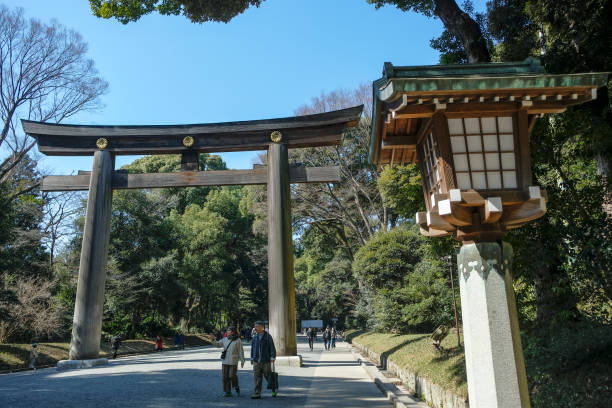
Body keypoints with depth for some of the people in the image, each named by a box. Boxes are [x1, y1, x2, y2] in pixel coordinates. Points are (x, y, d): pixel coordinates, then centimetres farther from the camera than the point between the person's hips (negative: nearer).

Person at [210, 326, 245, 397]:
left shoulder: (238, 340, -4)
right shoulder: (225, 339, 8)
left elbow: (241, 351, -4)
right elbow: (218, 344, 16)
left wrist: (242, 361, -6)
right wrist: (213, 340, -1)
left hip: (233, 361, -5)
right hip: (225, 361, 5)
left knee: (232, 376, -9)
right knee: (225, 376, 2)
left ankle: (237, 388, 17)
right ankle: (228, 392, 12)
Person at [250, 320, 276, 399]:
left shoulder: (268, 336, -7)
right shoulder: (255, 337, 7)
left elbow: (272, 347, -7)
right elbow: (252, 348, 15)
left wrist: (272, 358, -11)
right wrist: (252, 358, 15)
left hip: (266, 361, -4)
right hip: (256, 361, 4)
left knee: (268, 376, 6)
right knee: (257, 378, 1)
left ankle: (274, 389, 29)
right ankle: (257, 394, 6)